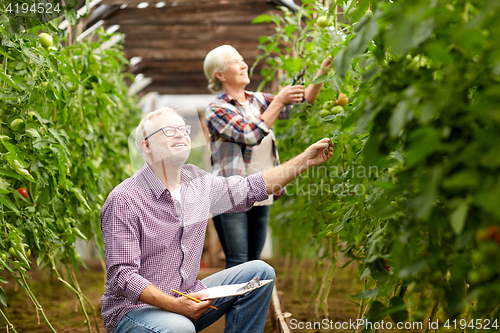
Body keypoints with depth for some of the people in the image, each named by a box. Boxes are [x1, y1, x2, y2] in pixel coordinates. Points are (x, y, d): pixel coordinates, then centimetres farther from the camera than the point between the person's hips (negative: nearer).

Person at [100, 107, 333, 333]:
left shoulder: (197, 181, 4)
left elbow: (249, 189, 17)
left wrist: (306, 160, 13)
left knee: (258, 273, 0)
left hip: (187, 298, 8)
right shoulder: (124, 201, -18)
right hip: (134, 308, -7)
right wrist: (175, 305, -33)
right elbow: (122, 276, -22)